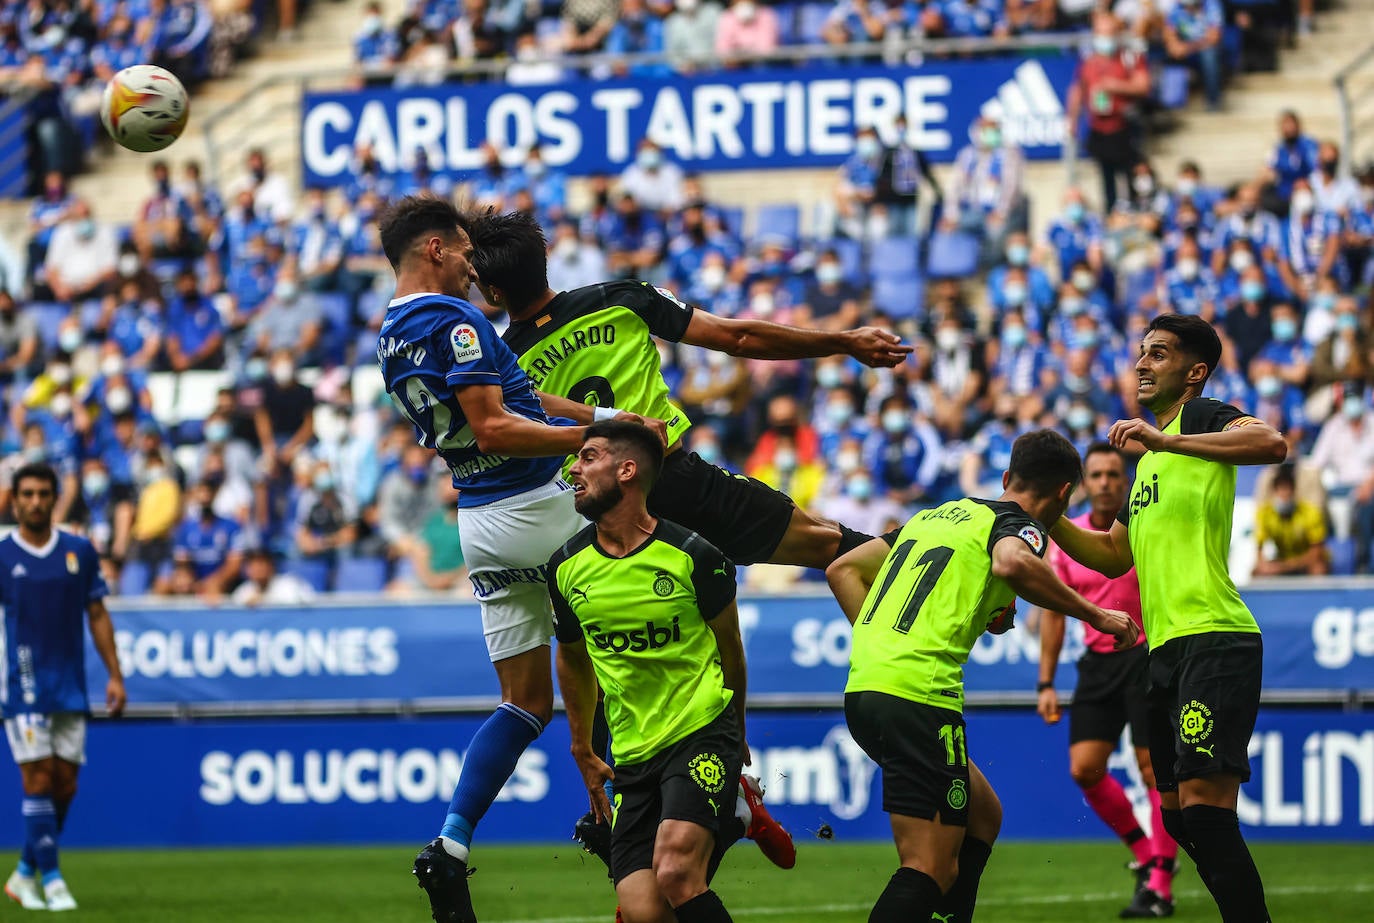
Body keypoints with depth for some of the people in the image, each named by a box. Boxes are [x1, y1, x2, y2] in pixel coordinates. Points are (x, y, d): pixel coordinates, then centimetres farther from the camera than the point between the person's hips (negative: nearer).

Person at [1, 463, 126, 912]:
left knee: (64, 785, 4)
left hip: (71, 689, 3)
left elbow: (97, 615, 11)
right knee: (38, 779, -10)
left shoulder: (80, 552, 6)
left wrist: (115, 676, 6)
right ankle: (51, 880, -8)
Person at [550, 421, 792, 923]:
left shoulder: (694, 556, -7)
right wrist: (583, 751, 27)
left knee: (675, 874, -29)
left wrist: (735, 739, 20)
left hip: (702, 735, -5)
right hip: (633, 755, 5)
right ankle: (730, 817, 16)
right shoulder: (566, 567, 4)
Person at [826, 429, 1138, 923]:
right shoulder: (1017, 524, 1)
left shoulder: (936, 515, 24)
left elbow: (843, 570, 24)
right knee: (929, 872, -9)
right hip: (918, 695, -8)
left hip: (862, 689, 8)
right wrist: (1095, 614, -14)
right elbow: (1011, 564, -25)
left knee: (983, 816, 23)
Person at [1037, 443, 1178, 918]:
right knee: (1084, 768, -4)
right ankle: (1145, 852, 17)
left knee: (1154, 769, -7)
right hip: (1097, 662, 4)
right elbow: (1054, 611, 9)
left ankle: (1159, 887, -2)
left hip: (1149, 657, -4)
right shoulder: (1066, 538, 5)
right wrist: (1046, 684, 7)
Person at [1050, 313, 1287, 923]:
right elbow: (1115, 556, 33)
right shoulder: (1149, 453, 26)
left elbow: (1271, 444, -24)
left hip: (1214, 638, -10)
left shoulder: (1201, 417, -1)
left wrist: (1165, 440, -29)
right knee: (1178, 814, 10)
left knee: (1203, 801, -19)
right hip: (1166, 648, 10)